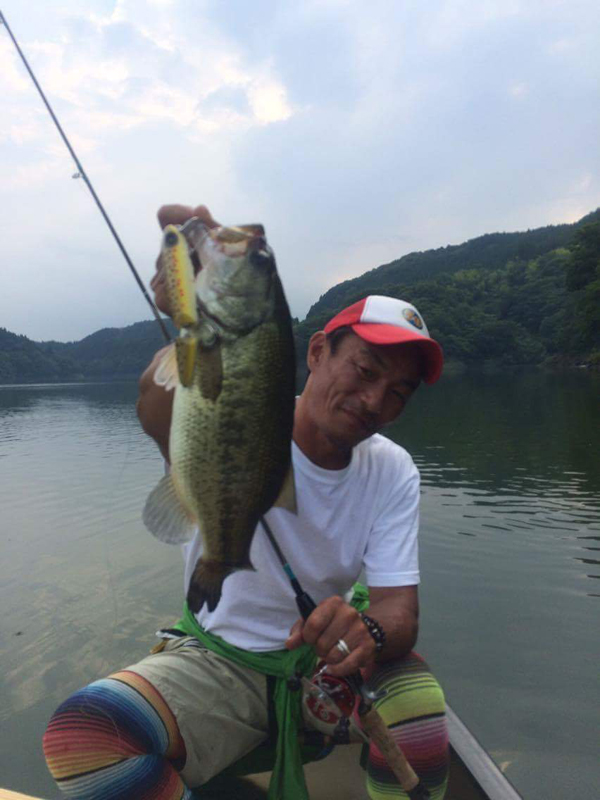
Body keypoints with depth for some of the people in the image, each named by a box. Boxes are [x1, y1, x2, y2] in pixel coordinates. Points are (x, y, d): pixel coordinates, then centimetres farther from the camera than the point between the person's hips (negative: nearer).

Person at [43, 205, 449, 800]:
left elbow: (398, 605, -14)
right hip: (216, 661, -1)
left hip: (327, 658, 2)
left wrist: (370, 630, -38)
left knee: (419, 706, -30)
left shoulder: (393, 472, -8)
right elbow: (160, 417, -43)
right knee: (81, 735, -27)